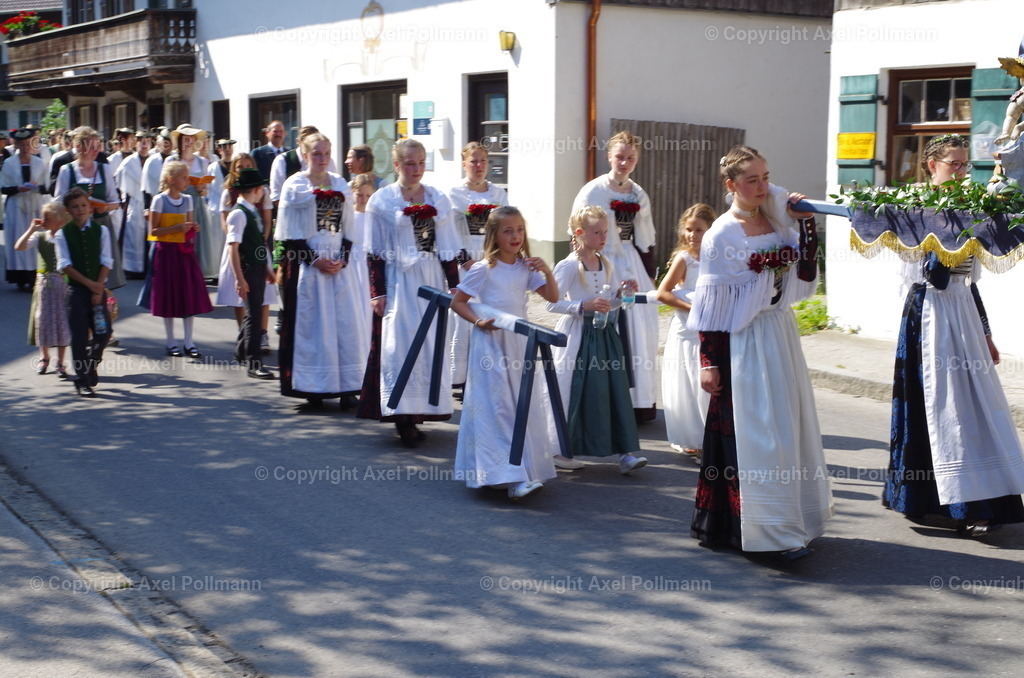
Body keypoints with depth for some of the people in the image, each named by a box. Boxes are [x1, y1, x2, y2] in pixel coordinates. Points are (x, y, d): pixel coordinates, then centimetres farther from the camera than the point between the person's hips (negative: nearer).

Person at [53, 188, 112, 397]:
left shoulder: (101, 231, 3)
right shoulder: (62, 234, -1)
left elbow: (106, 262, -1)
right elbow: (65, 265, -7)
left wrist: (98, 288, -10)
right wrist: (89, 283, -15)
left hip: (98, 288, 2)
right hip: (76, 289, -2)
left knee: (103, 332, -1)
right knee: (79, 336, -3)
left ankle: (91, 366, 26)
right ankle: (82, 380, 4)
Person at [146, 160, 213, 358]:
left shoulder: (188, 200, 8)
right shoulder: (160, 200, -7)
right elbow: (153, 231, -10)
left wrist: (193, 228, -5)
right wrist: (176, 228, -20)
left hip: (185, 251, 5)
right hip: (166, 251, -5)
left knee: (190, 295, 1)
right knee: (169, 296, 1)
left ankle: (189, 343, 7)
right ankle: (171, 343, 11)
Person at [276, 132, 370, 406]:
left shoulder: (340, 185, 10)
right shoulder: (295, 186, -1)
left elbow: (349, 229, 10)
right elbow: (290, 234, -5)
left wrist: (343, 260, -7)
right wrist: (314, 260, -14)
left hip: (340, 263, 3)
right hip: (307, 263, -3)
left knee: (345, 321, -1)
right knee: (311, 323, -2)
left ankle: (345, 385, 4)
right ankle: (313, 387, 4)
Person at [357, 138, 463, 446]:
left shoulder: (438, 199, 8)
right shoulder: (381, 201, -2)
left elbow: (448, 248, 10)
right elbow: (375, 252, -3)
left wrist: (454, 285, 5)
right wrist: (377, 292, -7)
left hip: (431, 280, 4)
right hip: (398, 282, -4)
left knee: (430, 344, 5)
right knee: (399, 344, -7)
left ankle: (421, 409, 15)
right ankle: (403, 415, -3)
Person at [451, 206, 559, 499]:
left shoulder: (526, 268, 5)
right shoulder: (483, 269, -10)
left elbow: (553, 297, 7)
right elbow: (457, 302, -5)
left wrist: (546, 271, -7)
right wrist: (478, 321, -19)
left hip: (520, 345, 6)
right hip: (491, 346, -6)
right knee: (498, 407, -7)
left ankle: (530, 469, 19)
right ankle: (509, 476, -10)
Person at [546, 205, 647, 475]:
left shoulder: (606, 265, 11)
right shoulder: (568, 266, -10)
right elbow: (553, 303, -15)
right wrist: (583, 306, -24)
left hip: (604, 334, 6)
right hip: (578, 335, -6)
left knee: (615, 389, 0)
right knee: (574, 392, -1)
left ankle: (625, 452, 1)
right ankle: (559, 451, 13)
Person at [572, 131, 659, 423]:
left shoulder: (639, 195, 9)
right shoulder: (593, 191, -7)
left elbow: (646, 241, 14)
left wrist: (650, 276, 12)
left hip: (632, 266, 5)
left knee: (640, 330, 6)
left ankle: (637, 400, 18)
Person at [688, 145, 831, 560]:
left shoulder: (776, 222, 6)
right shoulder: (722, 235, -11)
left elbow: (805, 277, 3)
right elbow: (709, 305, -10)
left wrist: (805, 221, -3)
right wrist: (708, 362, -13)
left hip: (781, 336, 7)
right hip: (743, 343, -7)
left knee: (787, 427, 12)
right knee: (750, 432, -2)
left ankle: (791, 519, 24)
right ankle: (769, 528, 5)